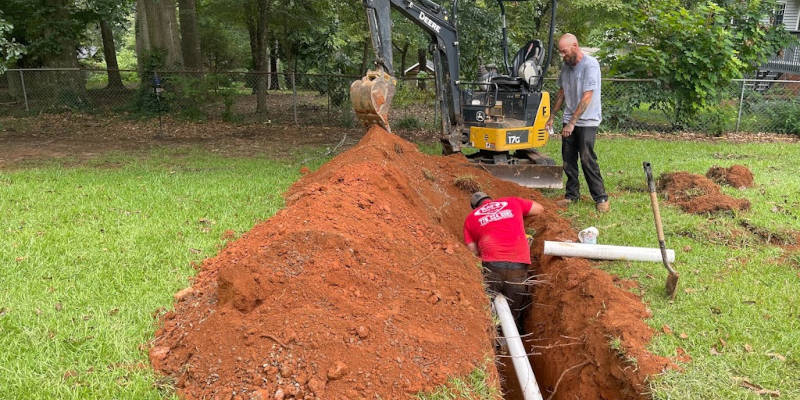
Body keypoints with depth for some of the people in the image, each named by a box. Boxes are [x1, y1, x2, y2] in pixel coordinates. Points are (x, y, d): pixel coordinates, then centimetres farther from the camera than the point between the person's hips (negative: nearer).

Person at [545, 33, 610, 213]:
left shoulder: (590, 65, -16)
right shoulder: (566, 66, 8)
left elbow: (587, 97, -22)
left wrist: (572, 122, -23)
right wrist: (552, 116, 19)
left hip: (587, 121, -7)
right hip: (569, 120, 7)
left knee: (587, 159, -9)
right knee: (568, 160, 9)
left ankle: (601, 198, 1)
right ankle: (572, 194, 21)